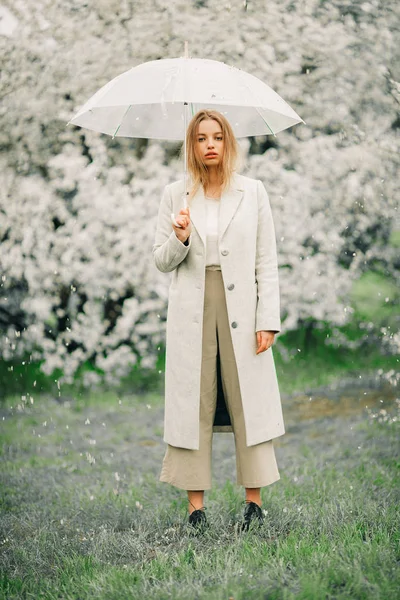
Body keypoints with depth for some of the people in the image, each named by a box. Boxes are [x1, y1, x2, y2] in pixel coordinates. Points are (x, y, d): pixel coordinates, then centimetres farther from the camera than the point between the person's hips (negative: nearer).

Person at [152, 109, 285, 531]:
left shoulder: (253, 192, 6)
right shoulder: (175, 195, 8)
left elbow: (267, 262, 4)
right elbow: (161, 262, 9)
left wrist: (268, 320, -4)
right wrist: (180, 239, -12)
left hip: (241, 311, 0)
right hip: (192, 312, 1)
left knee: (249, 402, 1)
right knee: (192, 403, 1)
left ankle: (254, 502, 10)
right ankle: (196, 505, 7)